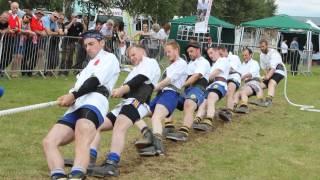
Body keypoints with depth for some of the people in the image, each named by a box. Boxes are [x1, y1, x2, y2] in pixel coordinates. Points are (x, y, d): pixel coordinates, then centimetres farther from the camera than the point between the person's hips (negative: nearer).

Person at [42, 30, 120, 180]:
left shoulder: (109, 58, 16)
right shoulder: (89, 65, 40)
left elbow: (96, 81, -1)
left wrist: (73, 95, -8)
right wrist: (69, 98, 5)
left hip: (94, 102, -9)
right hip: (75, 108, 9)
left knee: (82, 140, -36)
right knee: (49, 142, -12)